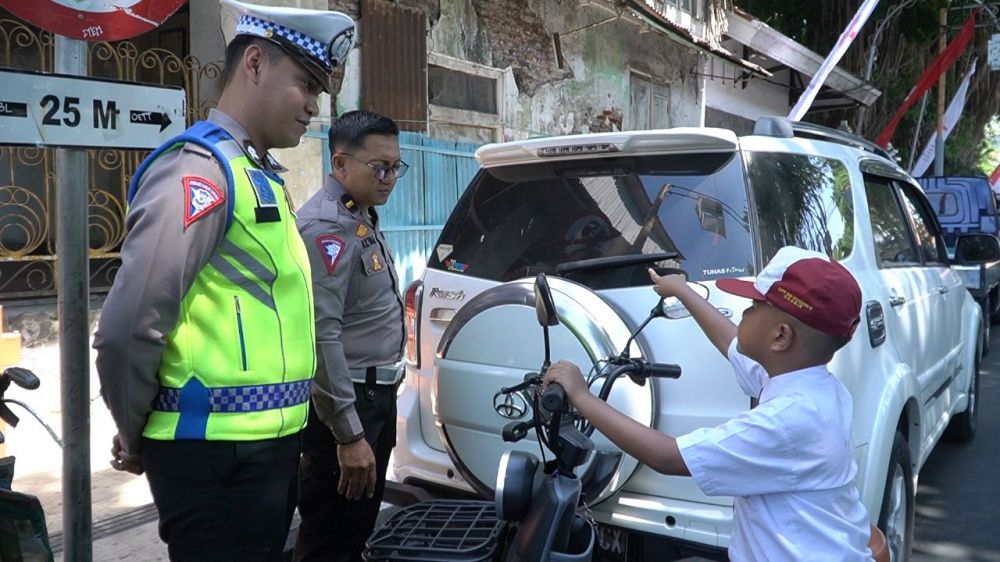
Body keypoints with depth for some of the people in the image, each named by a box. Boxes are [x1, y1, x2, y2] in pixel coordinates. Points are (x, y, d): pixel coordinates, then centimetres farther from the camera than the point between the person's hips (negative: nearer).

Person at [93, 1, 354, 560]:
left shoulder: (259, 176, 14)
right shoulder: (200, 169, -15)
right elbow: (126, 331, -23)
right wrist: (138, 438, -7)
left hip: (269, 447, 9)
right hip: (218, 458, -9)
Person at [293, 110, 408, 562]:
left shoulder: (361, 217, 14)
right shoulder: (326, 225, -18)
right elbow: (321, 335, -25)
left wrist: (380, 400, 19)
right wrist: (349, 433, -26)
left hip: (374, 396, 10)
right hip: (342, 404, -10)